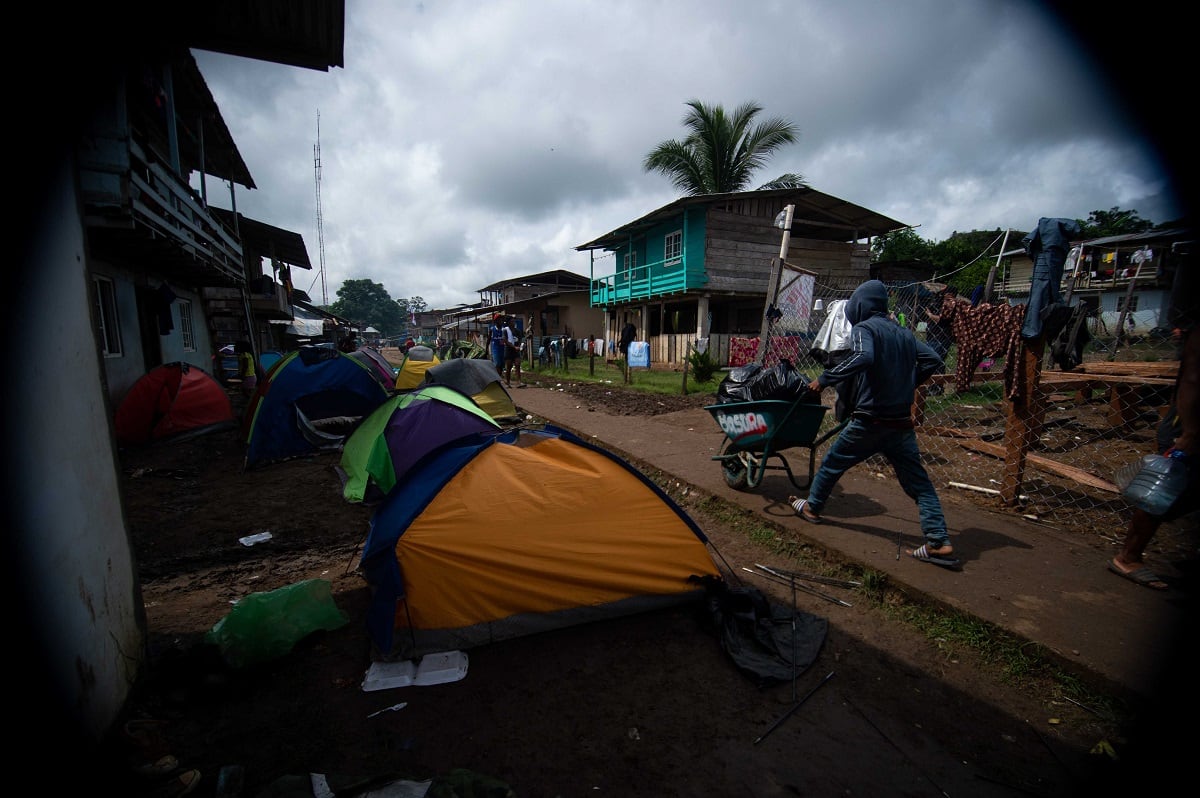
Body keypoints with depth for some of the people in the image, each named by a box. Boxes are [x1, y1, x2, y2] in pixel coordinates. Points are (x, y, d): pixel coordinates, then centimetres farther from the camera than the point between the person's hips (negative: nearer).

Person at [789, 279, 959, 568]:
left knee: (832, 463, 14)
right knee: (918, 482, 9)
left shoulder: (863, 328, -8)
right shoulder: (904, 333, 14)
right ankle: (940, 542, 5)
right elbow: (933, 361, 14)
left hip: (870, 420, -6)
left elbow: (863, 356, -29)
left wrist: (825, 379, -24)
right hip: (902, 422, 6)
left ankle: (812, 507, 30)